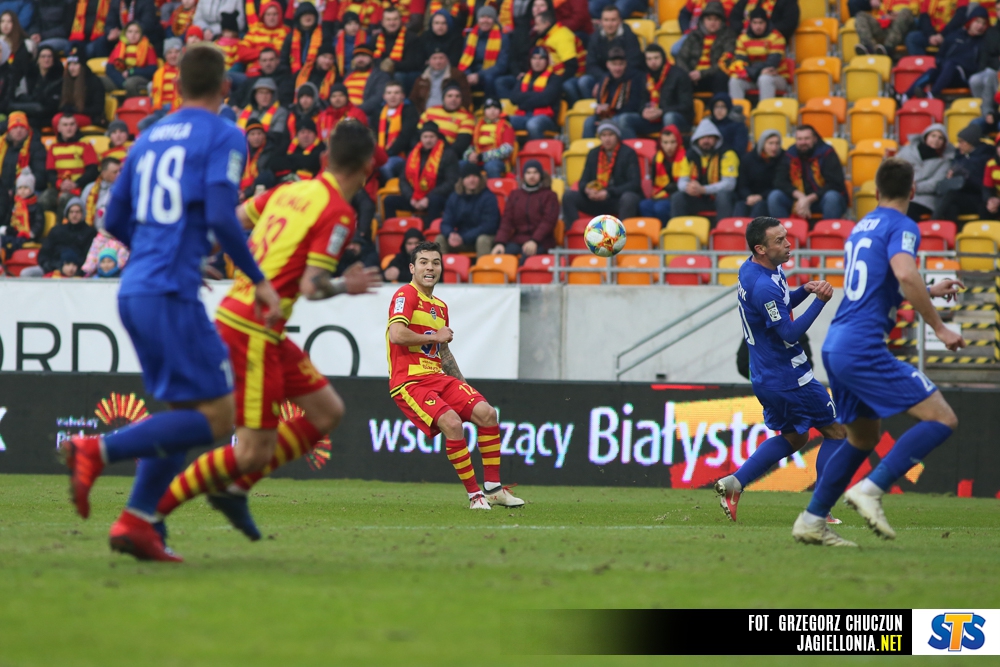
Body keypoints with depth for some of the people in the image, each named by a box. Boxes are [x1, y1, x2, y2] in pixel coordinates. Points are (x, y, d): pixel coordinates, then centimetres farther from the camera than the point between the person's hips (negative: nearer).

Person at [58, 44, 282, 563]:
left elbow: (115, 220, 20)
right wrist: (259, 280, -8)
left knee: (184, 411, 15)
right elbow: (221, 216, -17)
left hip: (134, 291, 8)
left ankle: (136, 522, 4)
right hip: (172, 292, -8)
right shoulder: (224, 137, -3)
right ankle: (97, 451, -17)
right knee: (216, 417, -6)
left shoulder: (150, 138, 17)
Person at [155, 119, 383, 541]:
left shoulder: (291, 191, 11)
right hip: (251, 331, -9)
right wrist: (346, 286, 1)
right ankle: (155, 505, -5)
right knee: (255, 451, -7)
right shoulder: (339, 214, -13)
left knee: (328, 412, 14)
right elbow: (311, 287, -17)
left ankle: (233, 488, 16)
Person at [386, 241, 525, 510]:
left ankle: (493, 488, 1)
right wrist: (435, 337, -10)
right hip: (409, 381, -8)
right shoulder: (406, 295, -6)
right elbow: (397, 335, -22)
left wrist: (463, 386, 23)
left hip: (437, 377, 8)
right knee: (451, 422, -27)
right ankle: (474, 494, -17)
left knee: (486, 413, -7)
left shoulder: (440, 307, 20)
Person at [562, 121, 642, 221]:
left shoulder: (628, 153, -4)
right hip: (597, 200, 4)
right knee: (568, 196, -15)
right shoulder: (593, 154, 10)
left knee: (628, 198, -39)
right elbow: (583, 182, 11)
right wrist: (587, 189, -16)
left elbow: (634, 184, -12)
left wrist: (609, 193, -24)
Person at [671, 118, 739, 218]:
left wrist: (703, 189, -33)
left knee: (722, 195, -36)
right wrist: (687, 187, -29)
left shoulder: (726, 154, -12)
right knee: (677, 197, -20)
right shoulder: (690, 156, 2)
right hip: (699, 199, 4)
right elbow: (682, 181, -1)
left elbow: (729, 183, -19)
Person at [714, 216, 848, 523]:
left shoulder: (752, 269, 6)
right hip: (788, 379, -10)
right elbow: (790, 333, -24)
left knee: (792, 437, 24)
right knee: (836, 432, 2)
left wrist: (804, 291, 3)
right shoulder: (763, 286, -26)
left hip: (766, 378, 10)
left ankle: (733, 483, 13)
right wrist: (819, 301, -26)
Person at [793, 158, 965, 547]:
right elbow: (904, 274, -26)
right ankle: (870, 490, -20)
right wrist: (939, 328, -19)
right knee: (942, 419, -10)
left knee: (863, 438, 22)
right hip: (864, 349, -9)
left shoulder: (862, 227, 21)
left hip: (835, 346, 9)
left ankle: (811, 521, 18)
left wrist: (930, 292, 39)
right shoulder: (901, 227, -6)